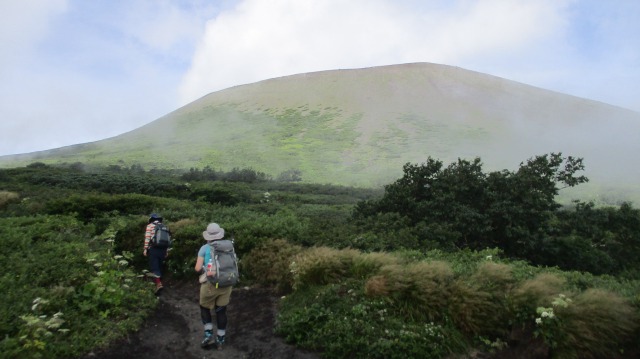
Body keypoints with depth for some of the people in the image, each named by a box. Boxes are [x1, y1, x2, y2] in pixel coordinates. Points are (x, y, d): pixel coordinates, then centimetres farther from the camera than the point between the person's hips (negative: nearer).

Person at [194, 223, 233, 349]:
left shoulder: (204, 248, -6)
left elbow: (198, 268, -10)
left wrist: (204, 270, 6)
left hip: (210, 284, -3)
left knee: (204, 308, 20)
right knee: (221, 311, 14)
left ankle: (208, 335, 11)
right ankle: (220, 340, 19)